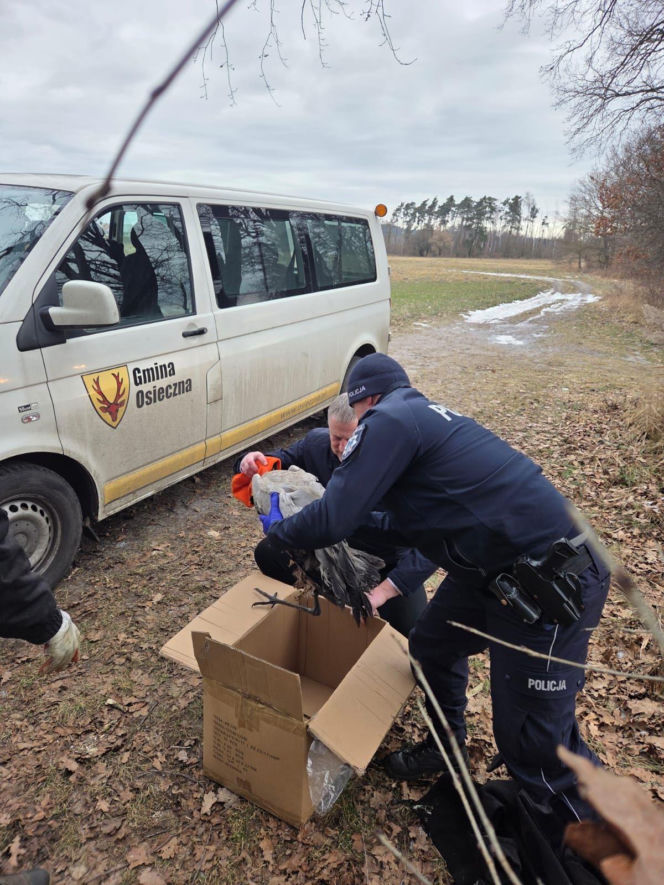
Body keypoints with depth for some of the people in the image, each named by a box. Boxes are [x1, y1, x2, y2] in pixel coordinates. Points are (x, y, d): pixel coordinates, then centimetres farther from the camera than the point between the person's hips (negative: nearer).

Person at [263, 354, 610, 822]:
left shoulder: (388, 419, -14)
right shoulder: (424, 415, 16)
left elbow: (332, 520, -18)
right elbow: (418, 522, 23)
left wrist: (275, 535, 0)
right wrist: (361, 517, 22)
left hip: (549, 583, -10)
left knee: (533, 740, 2)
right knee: (432, 645, 22)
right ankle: (446, 748, 46)